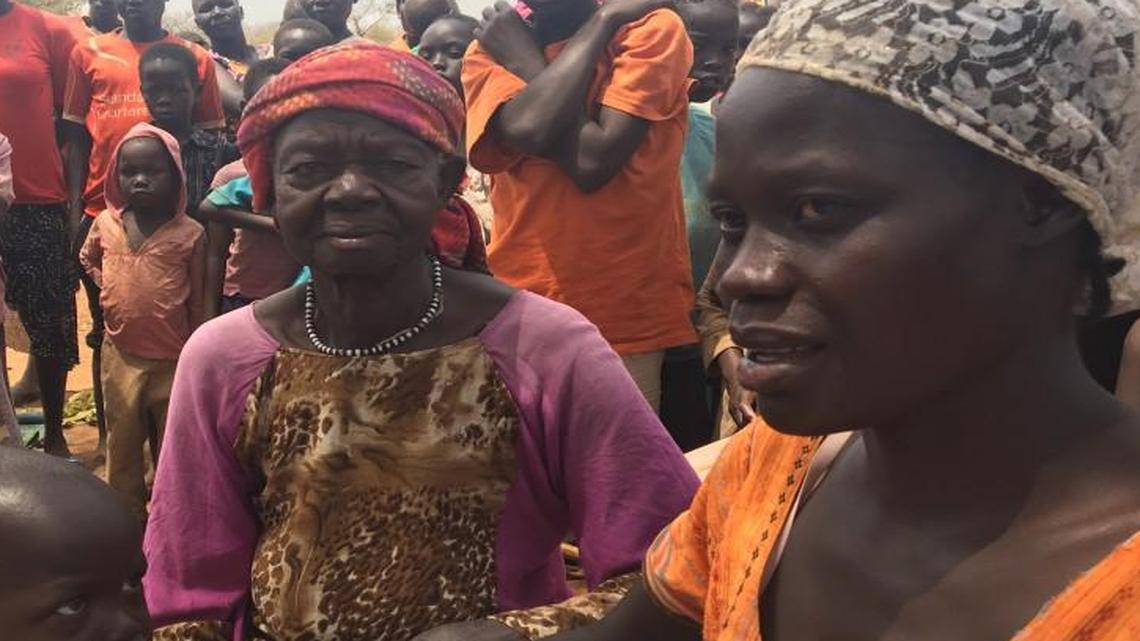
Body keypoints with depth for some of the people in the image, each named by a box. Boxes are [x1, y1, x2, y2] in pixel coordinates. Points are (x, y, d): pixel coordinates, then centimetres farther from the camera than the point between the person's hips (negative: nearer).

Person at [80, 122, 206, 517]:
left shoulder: (190, 234, -11)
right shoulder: (105, 224, -1)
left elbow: (197, 302, -5)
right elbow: (87, 259, 23)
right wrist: (107, 289, 6)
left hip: (172, 359, -3)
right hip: (120, 355, 3)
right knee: (122, 443, 14)